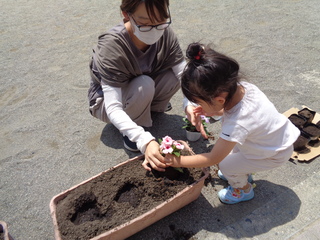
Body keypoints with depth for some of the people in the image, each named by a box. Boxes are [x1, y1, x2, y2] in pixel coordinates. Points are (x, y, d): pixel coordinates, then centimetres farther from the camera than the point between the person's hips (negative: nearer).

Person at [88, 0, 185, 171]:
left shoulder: (165, 33, -21)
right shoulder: (111, 46, -35)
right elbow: (113, 108, -39)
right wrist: (145, 141, -53)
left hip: (143, 92, 4)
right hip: (107, 102, -4)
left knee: (175, 73, -21)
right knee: (144, 85, -35)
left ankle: (152, 106, 7)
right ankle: (129, 133, -8)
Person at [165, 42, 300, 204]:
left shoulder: (237, 124, -41)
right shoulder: (242, 87, -21)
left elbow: (212, 159, -28)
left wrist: (179, 161, -19)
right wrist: (213, 112, -6)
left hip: (276, 155, -7)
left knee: (226, 166, -5)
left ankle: (243, 190, 26)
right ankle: (243, 173, 35)